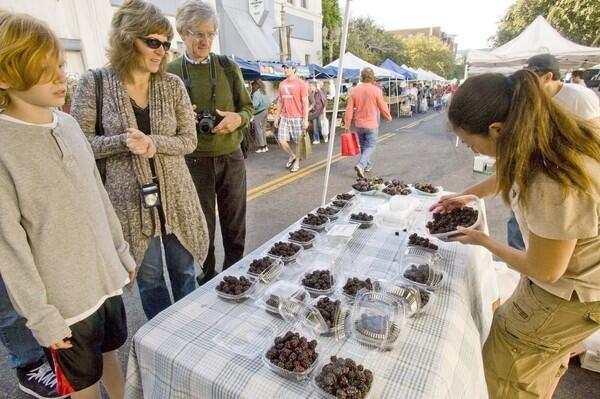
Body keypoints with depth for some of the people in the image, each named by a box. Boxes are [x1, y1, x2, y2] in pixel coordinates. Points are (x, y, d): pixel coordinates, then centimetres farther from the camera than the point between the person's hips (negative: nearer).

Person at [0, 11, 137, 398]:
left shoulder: (68, 123, 0)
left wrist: (122, 251, 12)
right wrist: (40, 314, -12)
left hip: (106, 275, 5)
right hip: (64, 294, -4)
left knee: (110, 353, 25)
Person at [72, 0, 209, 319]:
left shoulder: (172, 85, 0)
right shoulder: (94, 84, -6)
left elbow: (188, 140, -1)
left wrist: (153, 142, -19)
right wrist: (123, 141, -21)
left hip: (175, 194, 2)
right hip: (130, 197, -2)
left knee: (184, 271, 15)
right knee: (149, 276, 14)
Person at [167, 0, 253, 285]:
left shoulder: (228, 67, 4)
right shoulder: (170, 73, 1)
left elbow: (247, 107, 9)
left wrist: (238, 118, -13)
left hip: (231, 157, 1)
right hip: (194, 160, -1)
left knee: (234, 224, 12)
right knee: (202, 227, 11)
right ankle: (207, 278, 31)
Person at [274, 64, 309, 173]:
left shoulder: (301, 83, -6)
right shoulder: (282, 84, 10)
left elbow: (305, 102, -8)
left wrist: (305, 119, -13)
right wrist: (277, 116, 13)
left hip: (297, 118, -5)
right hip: (284, 117, 5)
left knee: (298, 141, 4)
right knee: (281, 139, 0)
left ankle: (297, 162, 19)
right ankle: (291, 156, 24)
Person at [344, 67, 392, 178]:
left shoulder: (354, 90, -3)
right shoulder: (376, 90, -11)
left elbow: (349, 109, -4)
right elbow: (383, 107, -4)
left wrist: (347, 125, 2)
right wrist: (389, 117, 14)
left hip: (359, 124, 4)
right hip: (371, 124, -4)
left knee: (363, 146, 19)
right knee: (370, 146, 4)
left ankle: (367, 164, 32)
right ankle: (360, 165, -16)